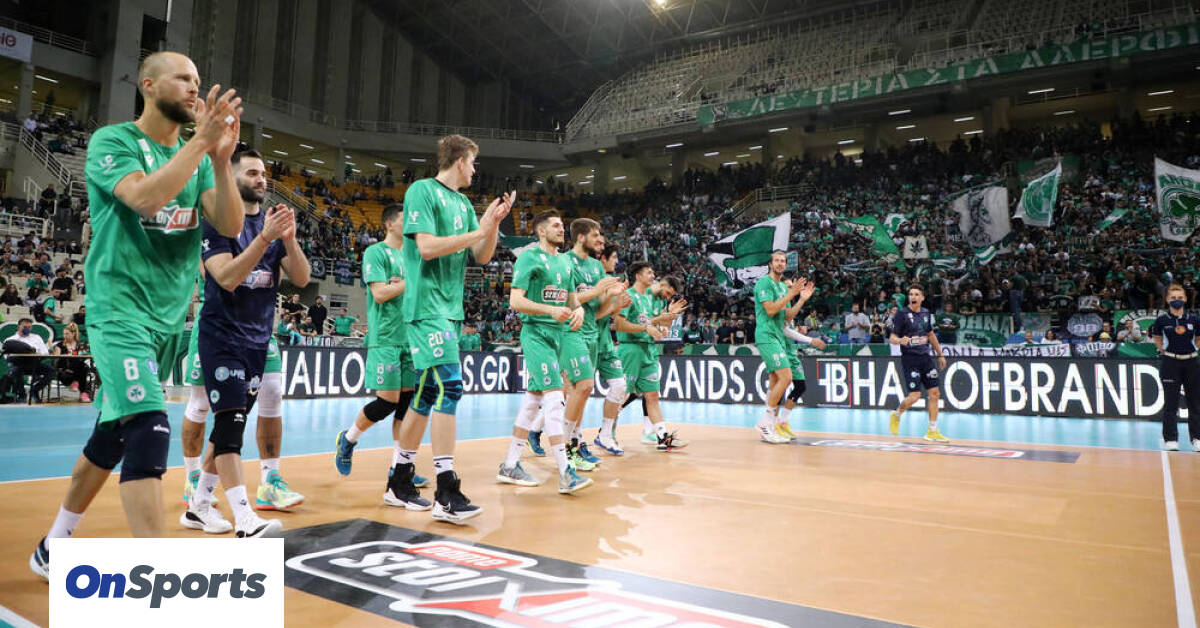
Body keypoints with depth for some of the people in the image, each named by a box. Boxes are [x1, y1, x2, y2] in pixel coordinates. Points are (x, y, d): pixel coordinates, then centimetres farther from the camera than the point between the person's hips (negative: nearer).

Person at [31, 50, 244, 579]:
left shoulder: (197, 156, 11)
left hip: (170, 315, 7)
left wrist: (221, 157, -15)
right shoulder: (111, 141, -5)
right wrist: (199, 141, -23)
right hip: (120, 308, -7)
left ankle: (53, 548, 36)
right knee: (149, 432, -19)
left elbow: (230, 226, -3)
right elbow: (144, 198, -26)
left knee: (113, 434, 16)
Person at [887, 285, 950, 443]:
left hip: (925, 357, 6)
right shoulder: (902, 314, -7)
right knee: (915, 395, -12)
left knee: (934, 393, 2)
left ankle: (932, 432, 11)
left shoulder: (926, 313, 11)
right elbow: (892, 337, -9)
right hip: (909, 358, -6)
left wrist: (940, 354, 25)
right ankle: (896, 415, 18)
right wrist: (900, 340, -31)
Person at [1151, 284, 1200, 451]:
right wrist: (1165, 351, 5)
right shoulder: (1162, 320, -4)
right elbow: (1157, 338, 11)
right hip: (1170, 364, -2)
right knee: (1171, 403, 1)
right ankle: (1170, 439, 6)